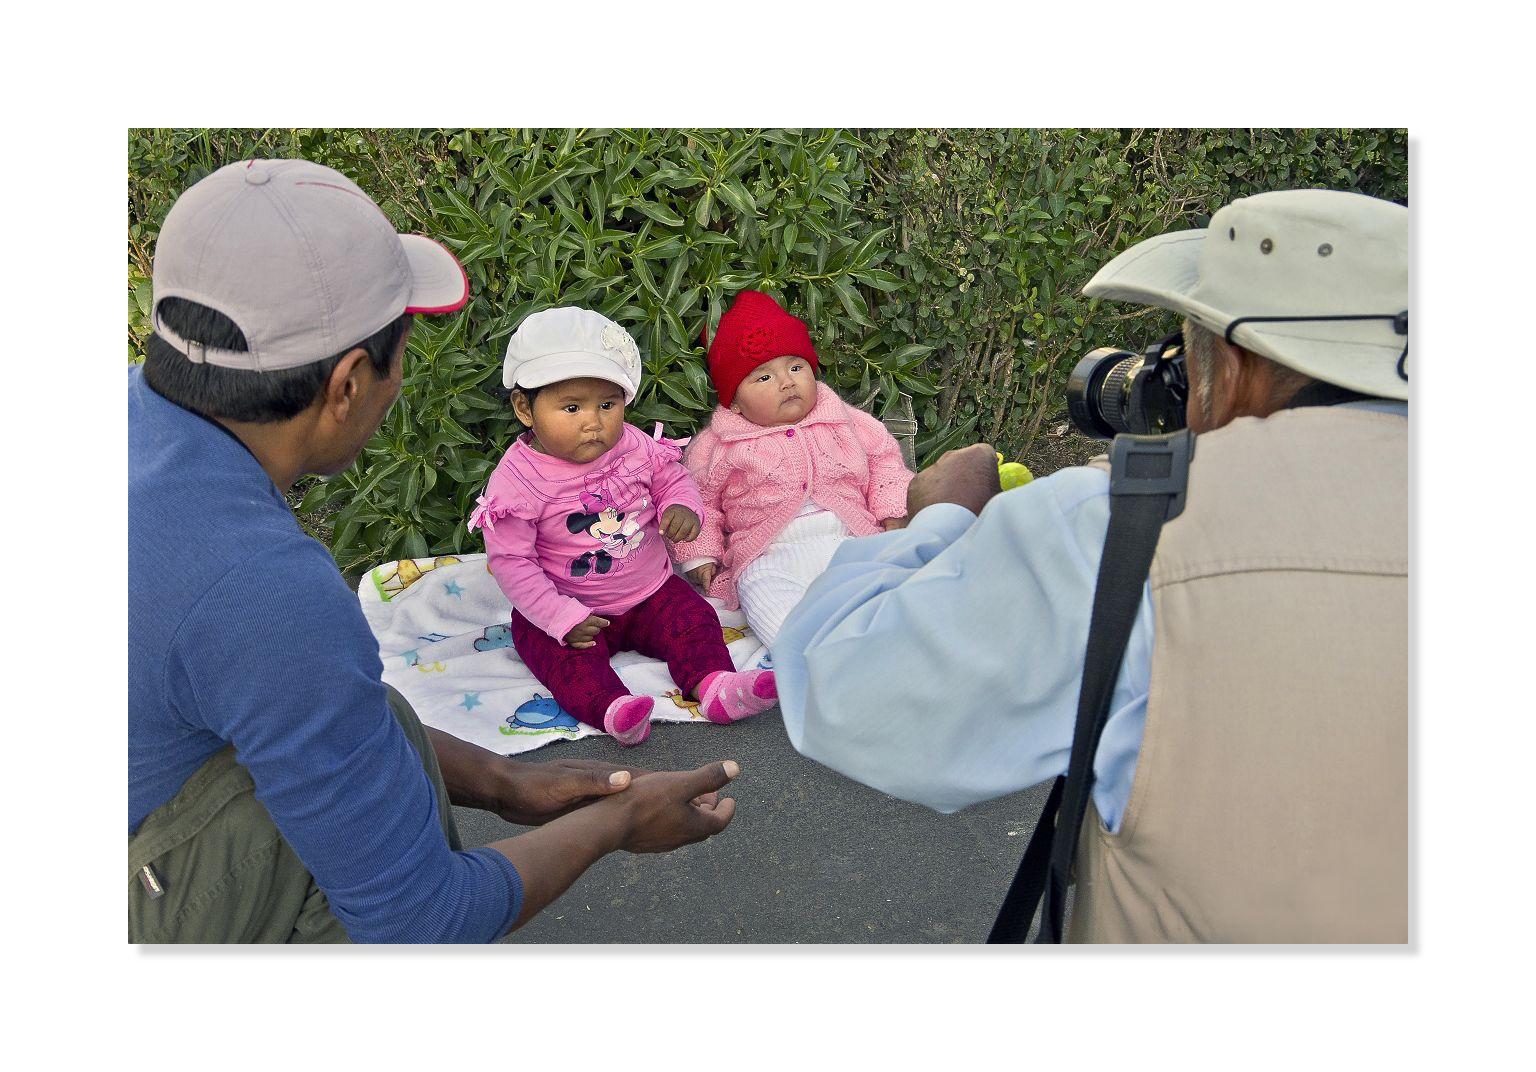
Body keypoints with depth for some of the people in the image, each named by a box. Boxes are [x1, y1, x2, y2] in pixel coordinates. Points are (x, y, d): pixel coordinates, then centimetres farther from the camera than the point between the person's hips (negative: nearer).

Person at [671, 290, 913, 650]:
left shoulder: (844, 421, 16)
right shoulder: (717, 446, 9)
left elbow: (883, 457, 22)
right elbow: (698, 498, 14)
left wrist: (892, 513, 8)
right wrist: (700, 554, 3)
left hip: (853, 540, 3)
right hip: (772, 558, -3)